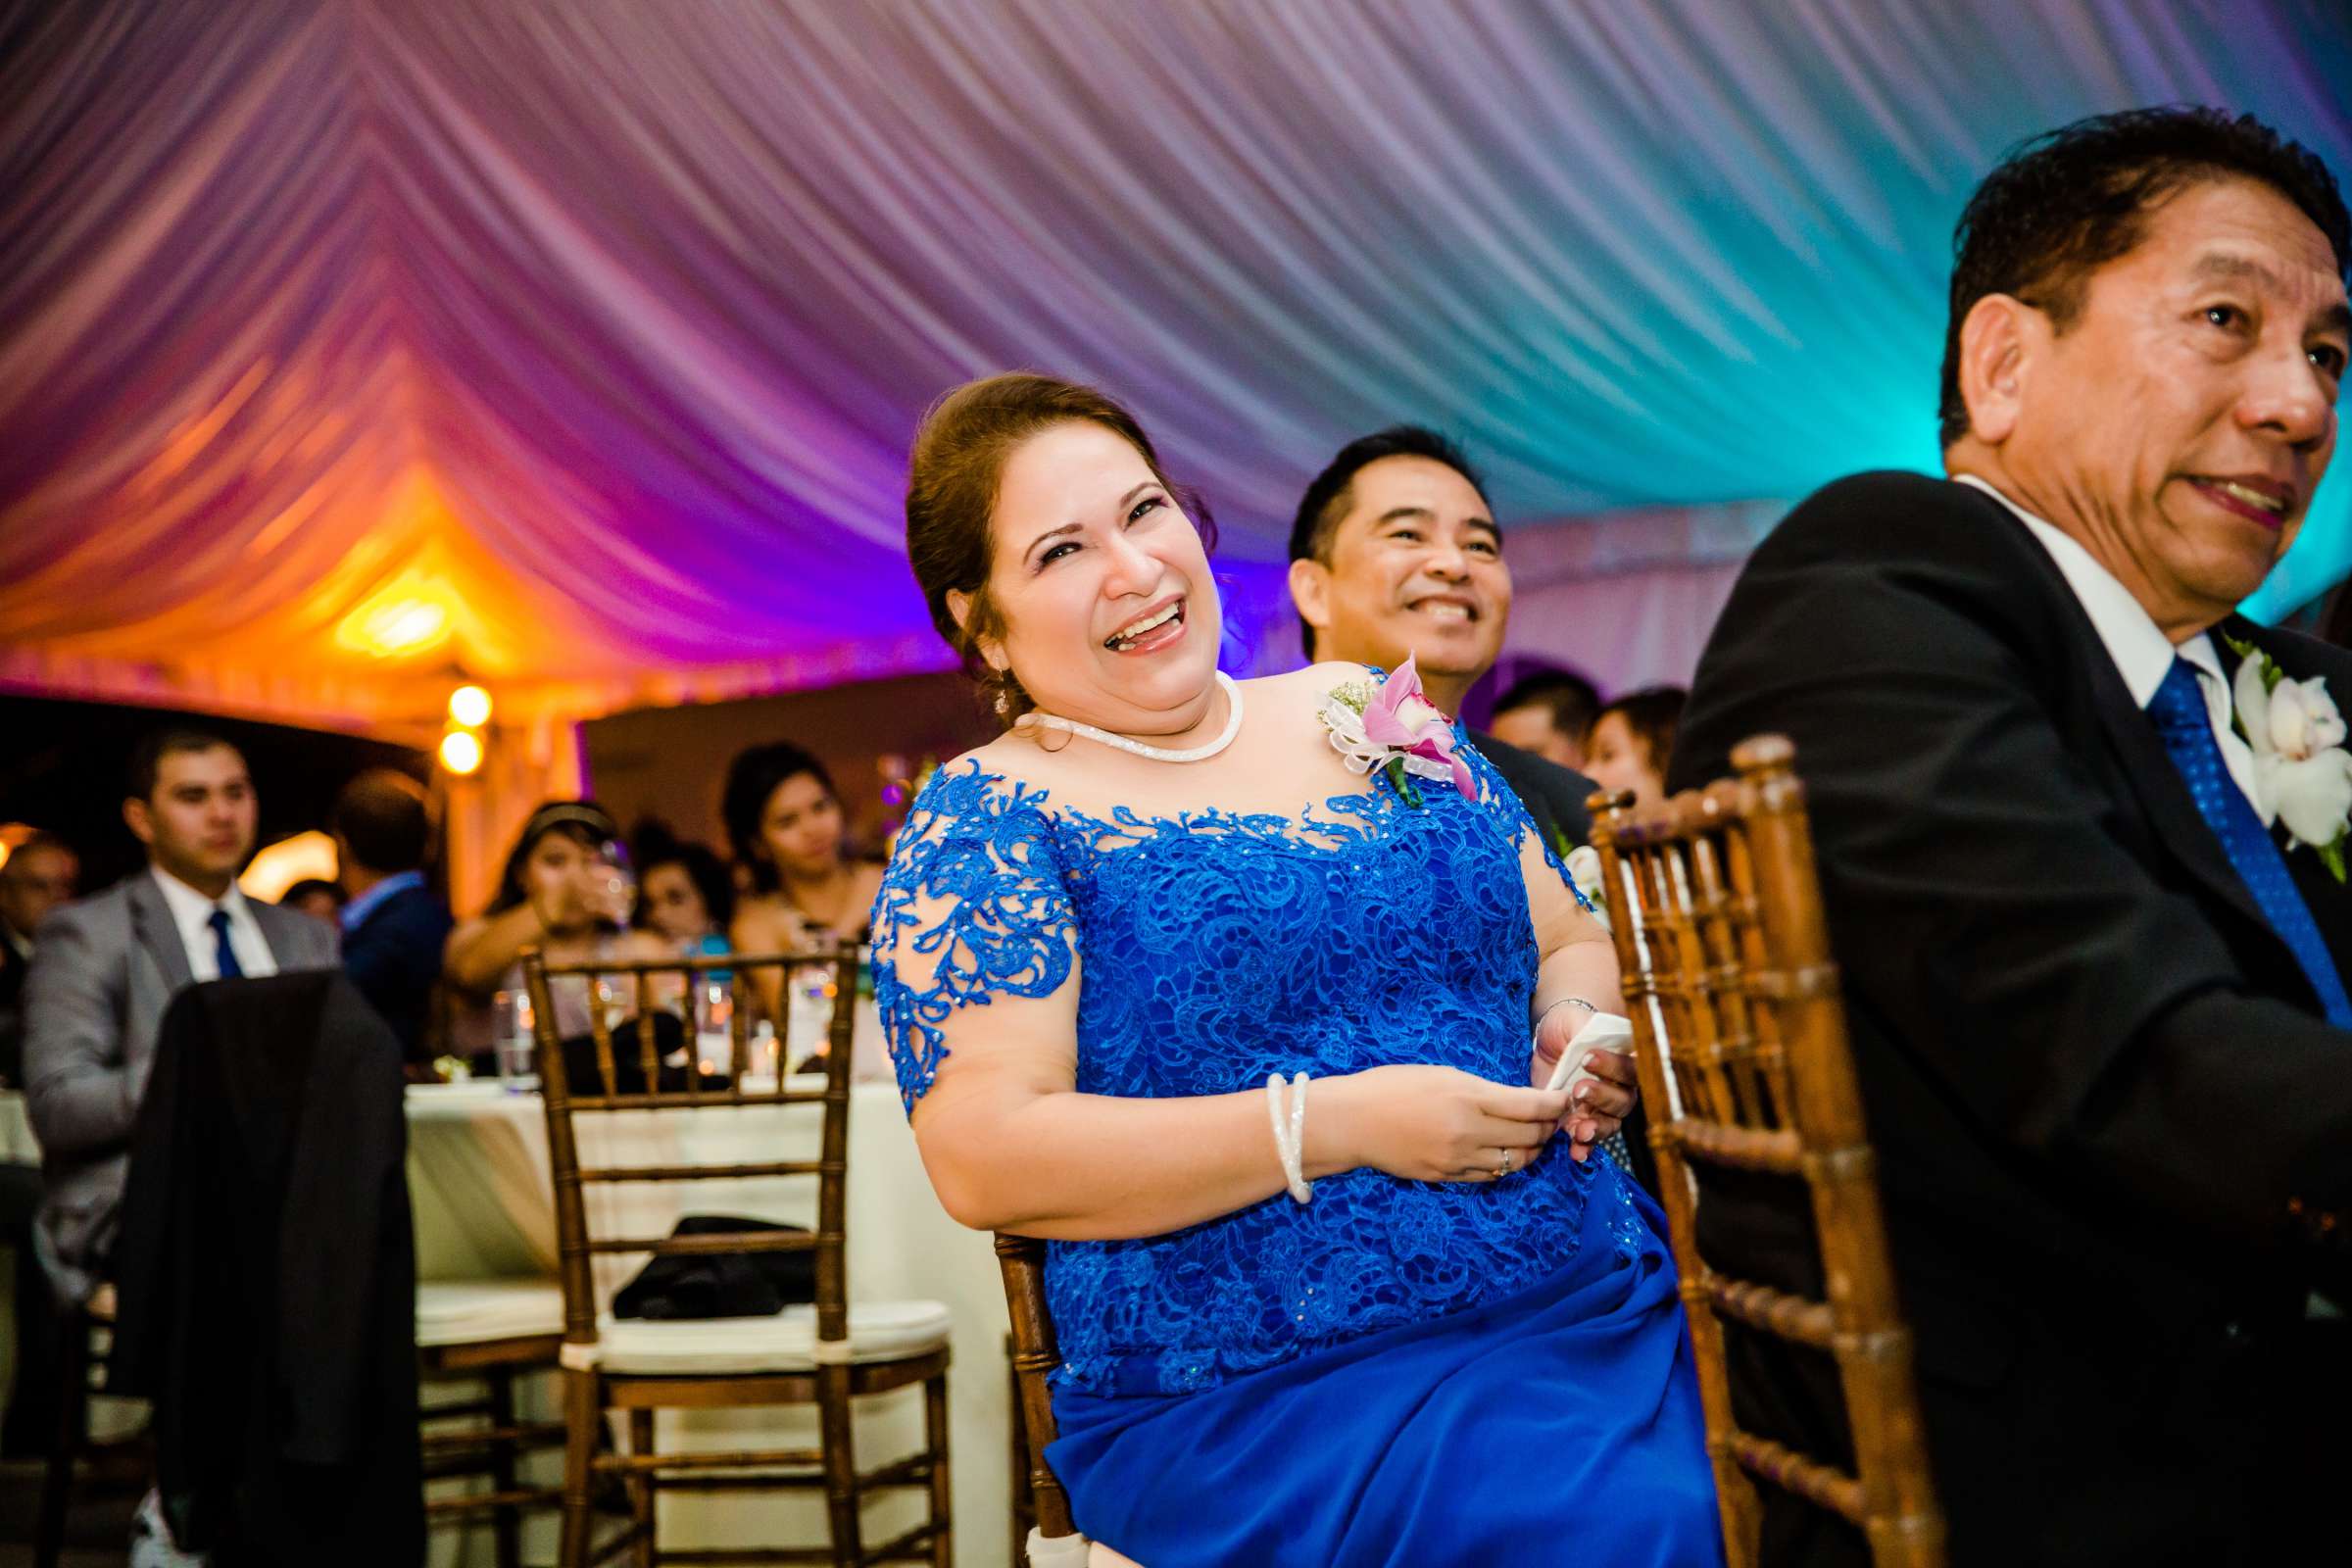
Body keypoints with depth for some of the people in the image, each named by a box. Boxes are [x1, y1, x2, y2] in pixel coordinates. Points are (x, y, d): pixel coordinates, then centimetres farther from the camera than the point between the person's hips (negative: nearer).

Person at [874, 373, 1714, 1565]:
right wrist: (1336, 1125, -16)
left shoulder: (1369, 715, 15)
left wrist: (1580, 1019, -2)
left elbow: (1570, 940, 22)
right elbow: (983, 1155, -11)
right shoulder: (989, 823, 0)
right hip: (1272, 1402, -5)